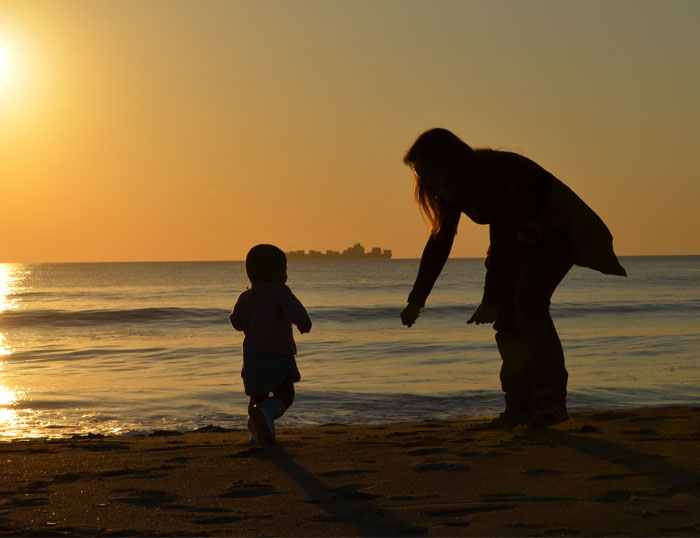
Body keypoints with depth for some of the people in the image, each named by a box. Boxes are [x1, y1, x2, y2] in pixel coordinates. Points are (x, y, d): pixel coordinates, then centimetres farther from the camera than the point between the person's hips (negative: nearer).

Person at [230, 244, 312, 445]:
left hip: (253, 355, 5)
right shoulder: (279, 291, -5)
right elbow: (291, 306, -25)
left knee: (258, 395, 18)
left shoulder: (246, 296, 9)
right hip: (279, 355, -5)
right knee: (284, 394, 3)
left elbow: (237, 322, 14)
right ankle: (266, 412, -25)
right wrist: (302, 320, -44)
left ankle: (256, 429, 1)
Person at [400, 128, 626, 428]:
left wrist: (490, 300, -43)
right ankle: (520, 405, 2)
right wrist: (417, 299, -5)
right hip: (524, 234, 9)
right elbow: (440, 242, -1)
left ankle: (553, 401, -16)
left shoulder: (494, 175, -32)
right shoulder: (457, 184, -6)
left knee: (528, 302, -22)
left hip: (557, 227, -8)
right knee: (505, 310, -3)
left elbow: (501, 240, -37)